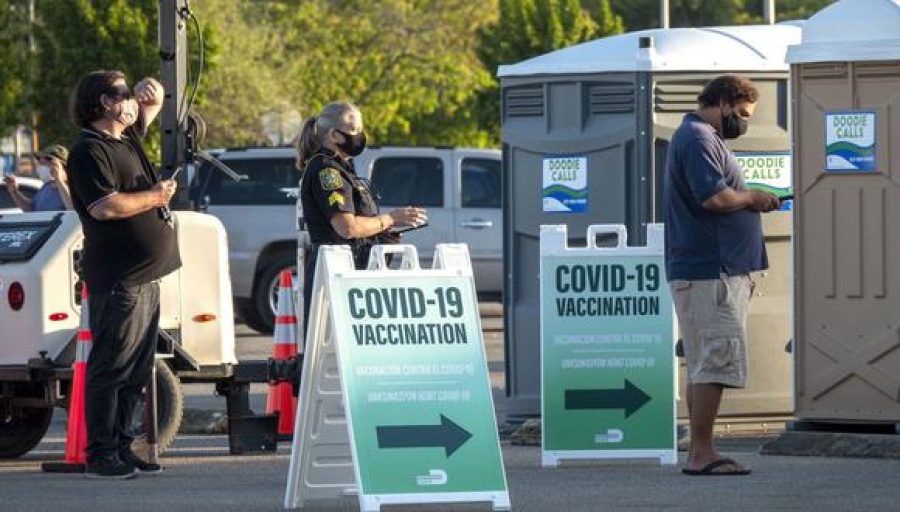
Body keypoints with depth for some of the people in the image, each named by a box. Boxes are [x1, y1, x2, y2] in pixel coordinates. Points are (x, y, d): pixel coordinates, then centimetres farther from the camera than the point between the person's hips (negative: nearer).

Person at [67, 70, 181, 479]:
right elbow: (105, 206, -24)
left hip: (145, 277, 10)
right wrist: (154, 197, -11)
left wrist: (153, 95, 12)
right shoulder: (90, 150, -12)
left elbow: (146, 112, 36)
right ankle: (100, 455, -6)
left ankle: (121, 448, 17)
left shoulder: (126, 138, 16)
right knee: (110, 369, -7)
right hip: (117, 280, -10)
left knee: (136, 370, 12)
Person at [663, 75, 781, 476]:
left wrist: (751, 201, 14)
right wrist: (752, 198, -7)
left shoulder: (703, 137, 23)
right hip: (709, 273, -11)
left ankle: (701, 454, 13)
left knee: (705, 365, 11)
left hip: (718, 270, 11)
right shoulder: (697, 139, -12)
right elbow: (713, 197, -22)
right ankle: (701, 454, -13)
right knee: (717, 360, -12)